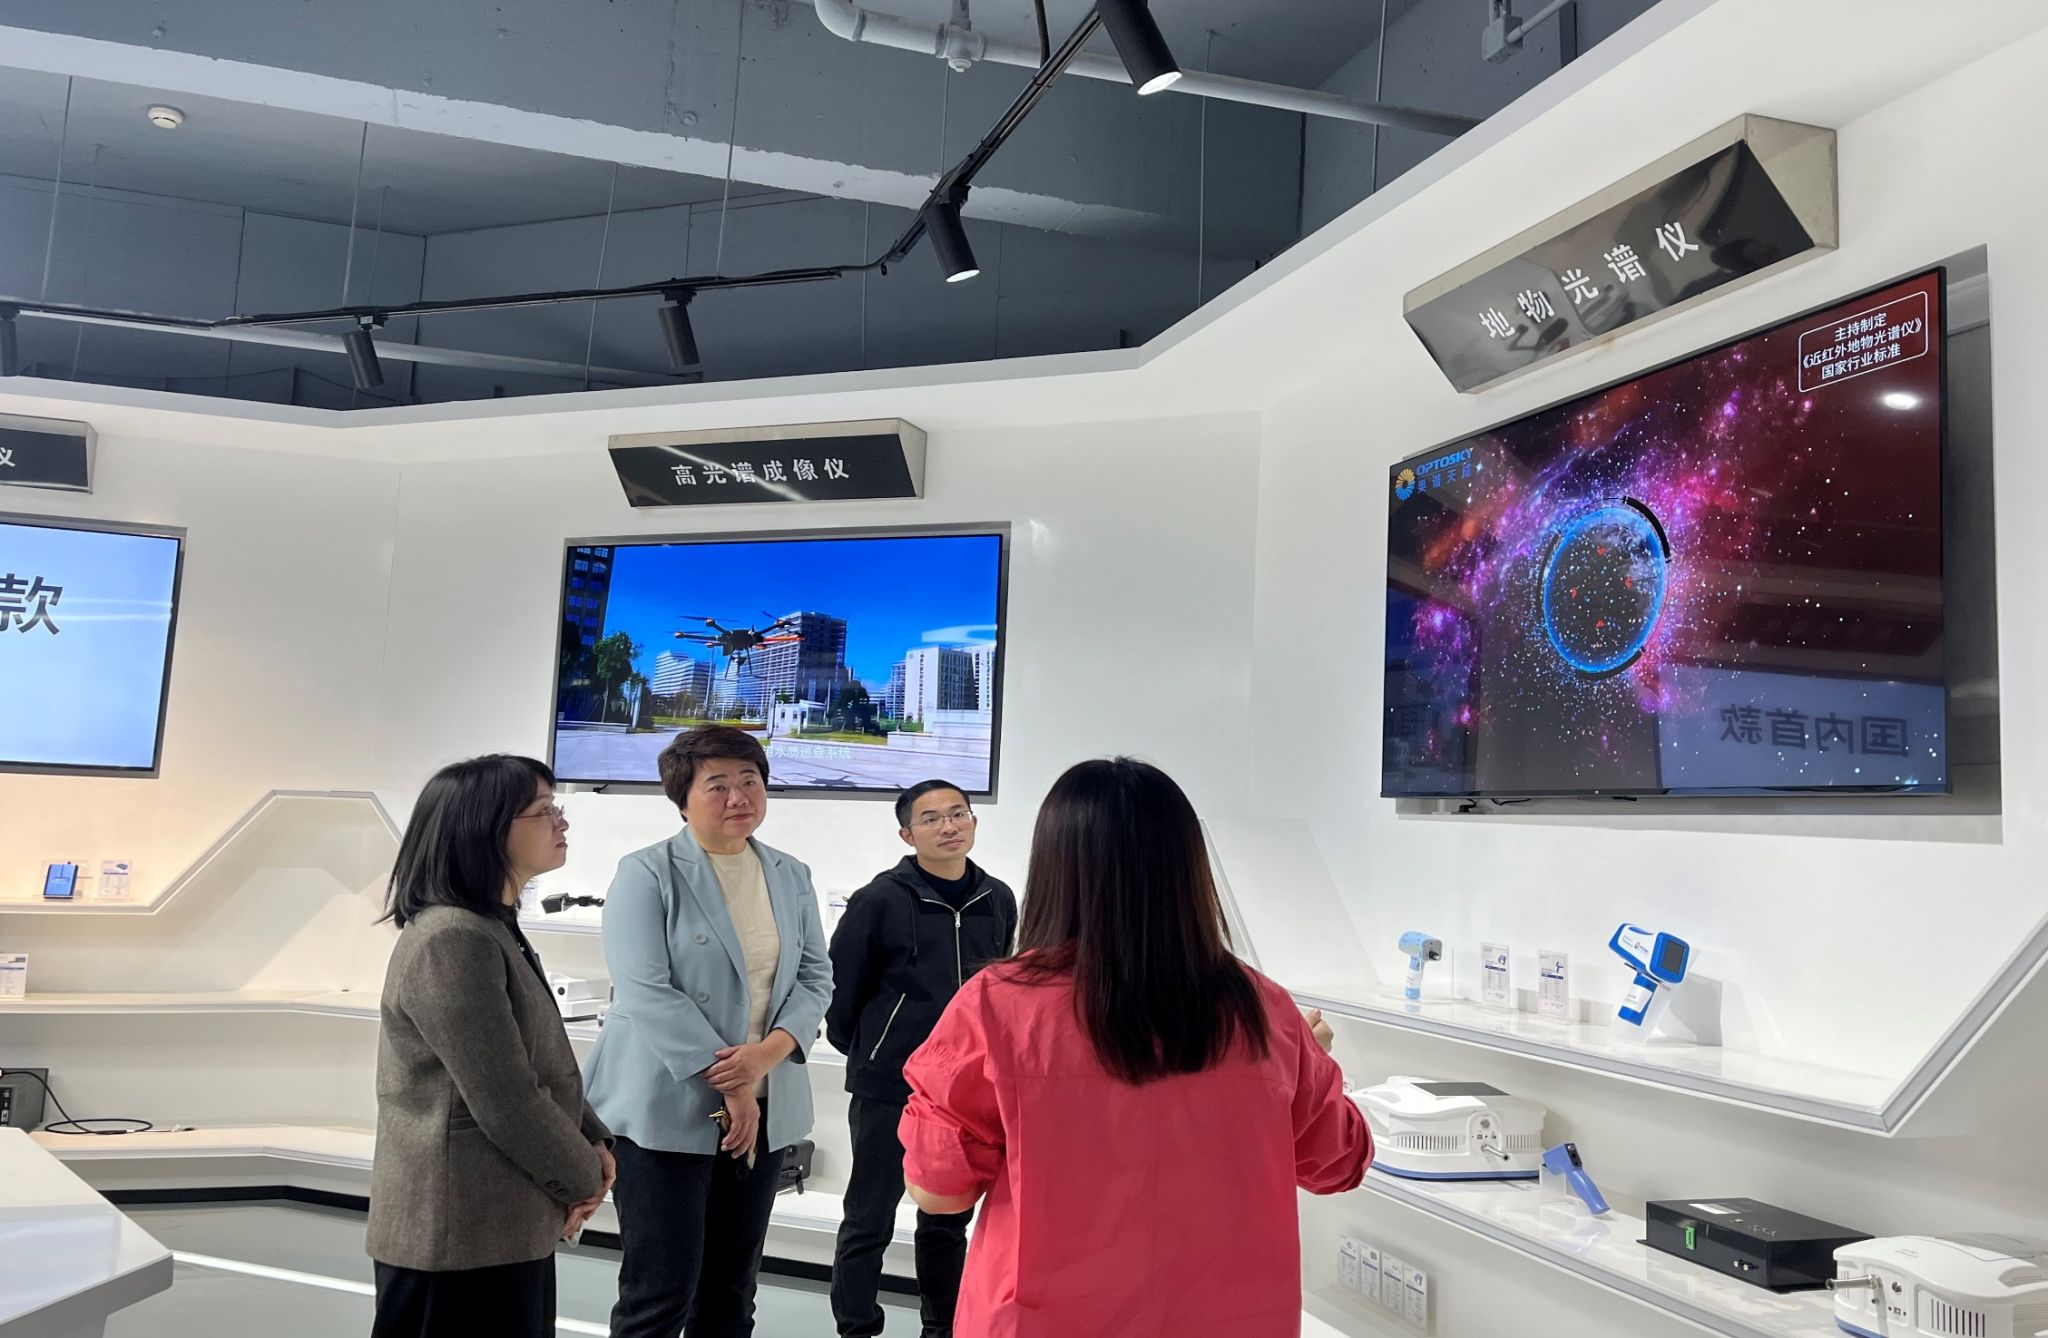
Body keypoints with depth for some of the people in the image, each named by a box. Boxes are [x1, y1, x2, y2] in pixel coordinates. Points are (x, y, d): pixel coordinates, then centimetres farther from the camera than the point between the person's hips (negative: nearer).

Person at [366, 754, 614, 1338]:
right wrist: (582, 1178, -9)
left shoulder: (496, 929, 11)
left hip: (504, 1224, 10)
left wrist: (592, 1142, 4)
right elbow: (506, 1100, -23)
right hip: (459, 1234, -10)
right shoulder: (453, 941, -22)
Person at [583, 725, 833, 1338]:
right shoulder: (647, 874, -7)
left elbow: (816, 977, 7)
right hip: (667, 1109, -5)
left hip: (763, 1111, 5)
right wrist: (728, 1085, -16)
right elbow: (646, 992, -15)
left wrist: (767, 1054, -12)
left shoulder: (790, 877, 10)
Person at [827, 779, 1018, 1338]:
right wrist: (865, 1051, 6)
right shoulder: (880, 901, -12)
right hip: (887, 1089, -4)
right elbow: (841, 984, -4)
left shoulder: (998, 901, 1)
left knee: (949, 1219, 17)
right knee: (869, 1219, 6)